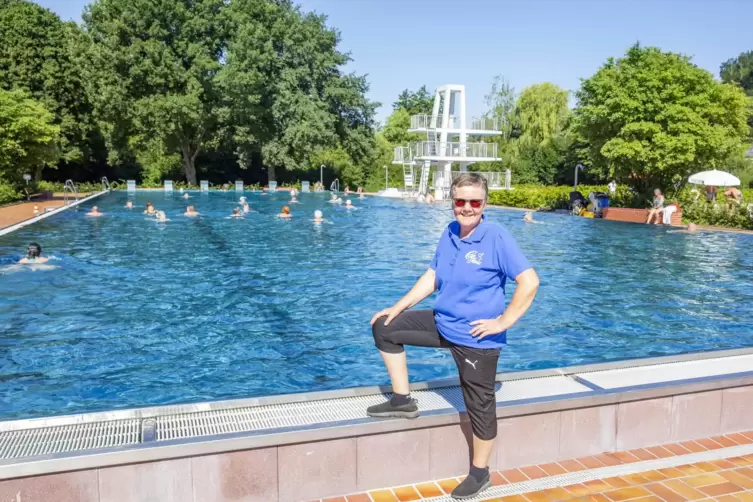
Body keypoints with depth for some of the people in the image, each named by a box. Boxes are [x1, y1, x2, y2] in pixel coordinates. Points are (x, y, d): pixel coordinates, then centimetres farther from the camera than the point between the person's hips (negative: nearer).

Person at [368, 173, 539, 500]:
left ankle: (479, 474, 28)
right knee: (384, 327, 9)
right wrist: (397, 308, 6)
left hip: (475, 337, -7)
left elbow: (529, 282, -22)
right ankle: (403, 400, 17)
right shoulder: (449, 233, 2)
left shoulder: (498, 238, -19)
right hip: (442, 322, 8)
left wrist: (503, 321, -21)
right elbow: (432, 277, 10)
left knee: (480, 405, 6)